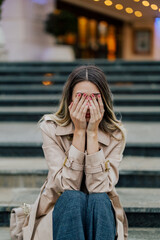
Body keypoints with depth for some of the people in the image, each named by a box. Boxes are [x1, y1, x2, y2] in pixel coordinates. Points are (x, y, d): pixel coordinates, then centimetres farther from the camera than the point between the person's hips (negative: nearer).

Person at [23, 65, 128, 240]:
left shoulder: (115, 134, -8)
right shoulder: (50, 128, -11)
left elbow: (99, 187, -21)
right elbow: (67, 186, -21)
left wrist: (93, 132, -24)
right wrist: (79, 131, -23)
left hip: (101, 214, 1)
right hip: (60, 210, -1)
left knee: (98, 199, -32)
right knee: (74, 198, -33)